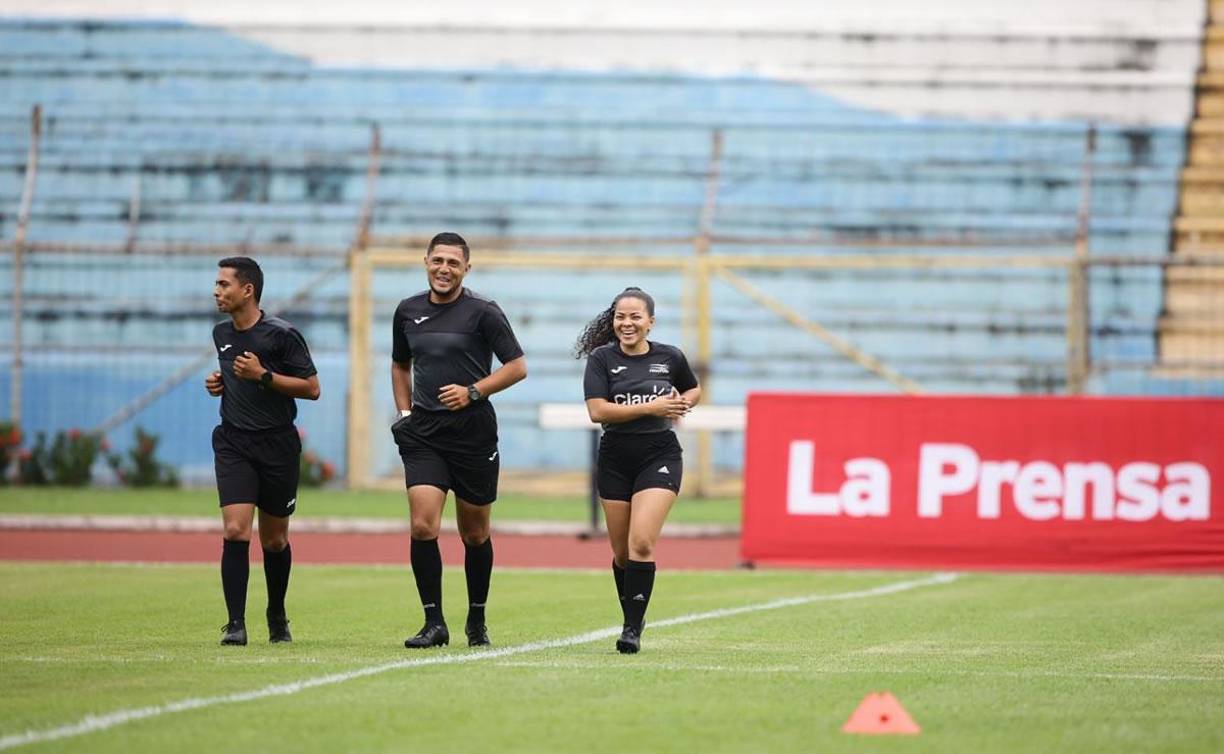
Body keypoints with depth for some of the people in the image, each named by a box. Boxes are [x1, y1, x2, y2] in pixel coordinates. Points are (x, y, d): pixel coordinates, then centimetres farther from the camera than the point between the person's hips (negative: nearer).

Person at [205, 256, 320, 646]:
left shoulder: (282, 334, -10)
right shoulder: (222, 333, 9)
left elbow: (312, 388, -10)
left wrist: (263, 375, -19)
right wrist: (218, 383, 5)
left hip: (277, 444, -3)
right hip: (233, 443, 3)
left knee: (275, 540, 9)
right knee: (235, 531, -15)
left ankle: (277, 616, 30)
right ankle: (235, 624, -15)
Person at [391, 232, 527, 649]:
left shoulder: (483, 312, -5)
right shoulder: (408, 312, 9)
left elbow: (517, 366, -4)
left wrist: (473, 391, -15)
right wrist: (404, 412, 11)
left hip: (473, 431, -2)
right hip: (423, 434, 2)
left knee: (474, 534, 7)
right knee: (423, 527, -13)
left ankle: (476, 621, 23)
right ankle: (434, 623, -8)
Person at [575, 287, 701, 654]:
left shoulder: (669, 357, 3)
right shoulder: (602, 359, -2)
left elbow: (693, 390, 22)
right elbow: (597, 410, -14)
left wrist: (680, 404, -1)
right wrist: (651, 407, -17)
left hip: (659, 457, -1)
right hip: (615, 459, 1)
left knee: (641, 544, -17)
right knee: (622, 553, 7)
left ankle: (633, 629, -13)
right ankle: (632, 619, 28)